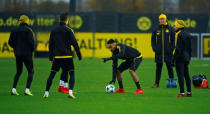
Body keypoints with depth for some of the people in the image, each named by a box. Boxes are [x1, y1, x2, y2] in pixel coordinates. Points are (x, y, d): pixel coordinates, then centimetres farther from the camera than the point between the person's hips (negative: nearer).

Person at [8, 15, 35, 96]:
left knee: (18, 72, 18)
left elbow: (10, 42, 7)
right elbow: (31, 41, -17)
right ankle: (27, 90, -9)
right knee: (30, 72, 3)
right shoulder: (28, 30, -9)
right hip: (27, 54, -6)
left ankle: (14, 89, 8)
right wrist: (32, 50, -1)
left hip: (17, 54, 6)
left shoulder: (14, 30, 7)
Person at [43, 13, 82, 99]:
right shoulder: (68, 30, -3)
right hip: (67, 56, -3)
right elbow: (74, 43, -5)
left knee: (52, 75, 12)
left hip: (57, 57, 3)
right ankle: (70, 92, -14)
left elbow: (50, 45, 11)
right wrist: (79, 55, 3)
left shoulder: (53, 31, 9)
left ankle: (46, 92, 9)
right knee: (72, 75, 2)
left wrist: (50, 58, 15)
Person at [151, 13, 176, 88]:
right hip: (159, 53, 2)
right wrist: (154, 48, -2)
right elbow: (153, 40, 11)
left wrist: (171, 49, -6)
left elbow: (173, 40, 4)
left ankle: (172, 81, 12)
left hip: (168, 53, -2)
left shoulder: (170, 30, 4)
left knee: (169, 67, 4)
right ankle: (157, 83, 5)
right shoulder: (156, 30, 8)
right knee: (158, 68, 3)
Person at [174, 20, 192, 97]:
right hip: (186, 58, 9)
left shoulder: (179, 35, -13)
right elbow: (190, 48, 16)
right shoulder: (187, 34, 13)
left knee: (180, 75, -6)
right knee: (186, 75, 13)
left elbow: (178, 48, -18)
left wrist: (175, 58, -15)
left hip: (180, 58, -9)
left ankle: (182, 92, -8)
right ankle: (189, 92, 14)